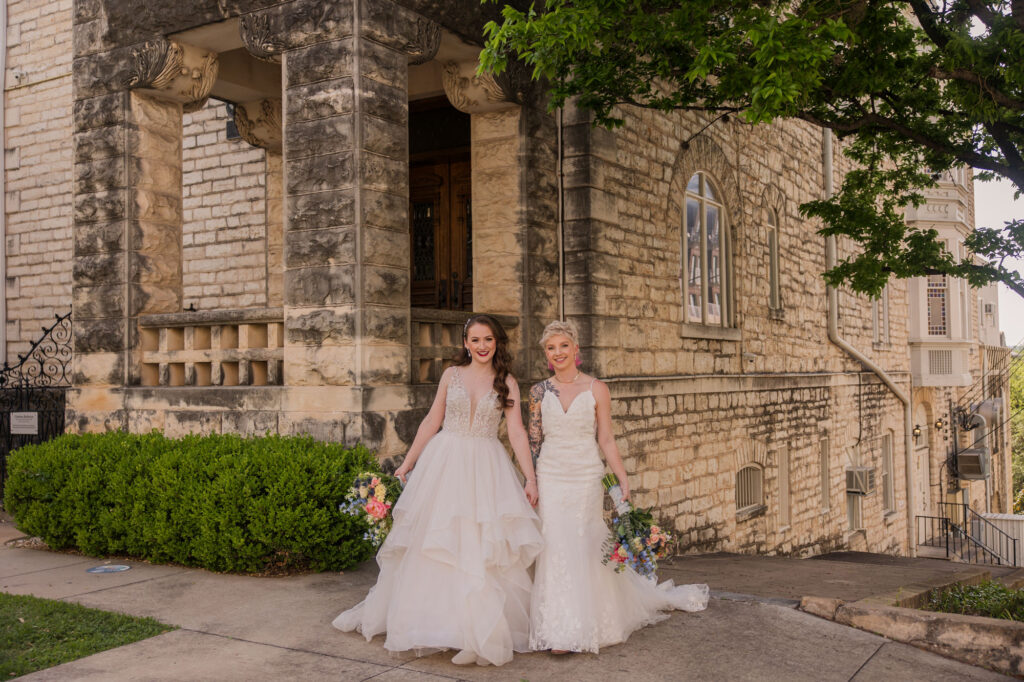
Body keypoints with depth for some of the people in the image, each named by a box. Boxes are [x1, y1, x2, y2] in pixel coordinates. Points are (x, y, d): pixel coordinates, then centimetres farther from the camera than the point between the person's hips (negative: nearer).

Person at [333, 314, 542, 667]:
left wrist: (531, 479, -7)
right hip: (445, 464, 1)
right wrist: (408, 463, 10)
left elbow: (517, 432, -1)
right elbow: (432, 421, 10)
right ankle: (433, 620, 21)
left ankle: (480, 629, 7)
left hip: (486, 467, -1)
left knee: (483, 551, -3)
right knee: (434, 546, 6)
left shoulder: (507, 383, 3)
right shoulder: (451, 375, 6)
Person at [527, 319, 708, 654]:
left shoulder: (596, 390, 0)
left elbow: (606, 440, 1)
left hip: (586, 478, -1)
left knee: (585, 549, 1)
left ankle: (585, 625, 16)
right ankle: (560, 630, 8)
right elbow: (533, 441, 9)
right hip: (549, 479, 1)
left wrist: (623, 479, -8)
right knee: (554, 549, -2)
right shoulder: (540, 392, 5)